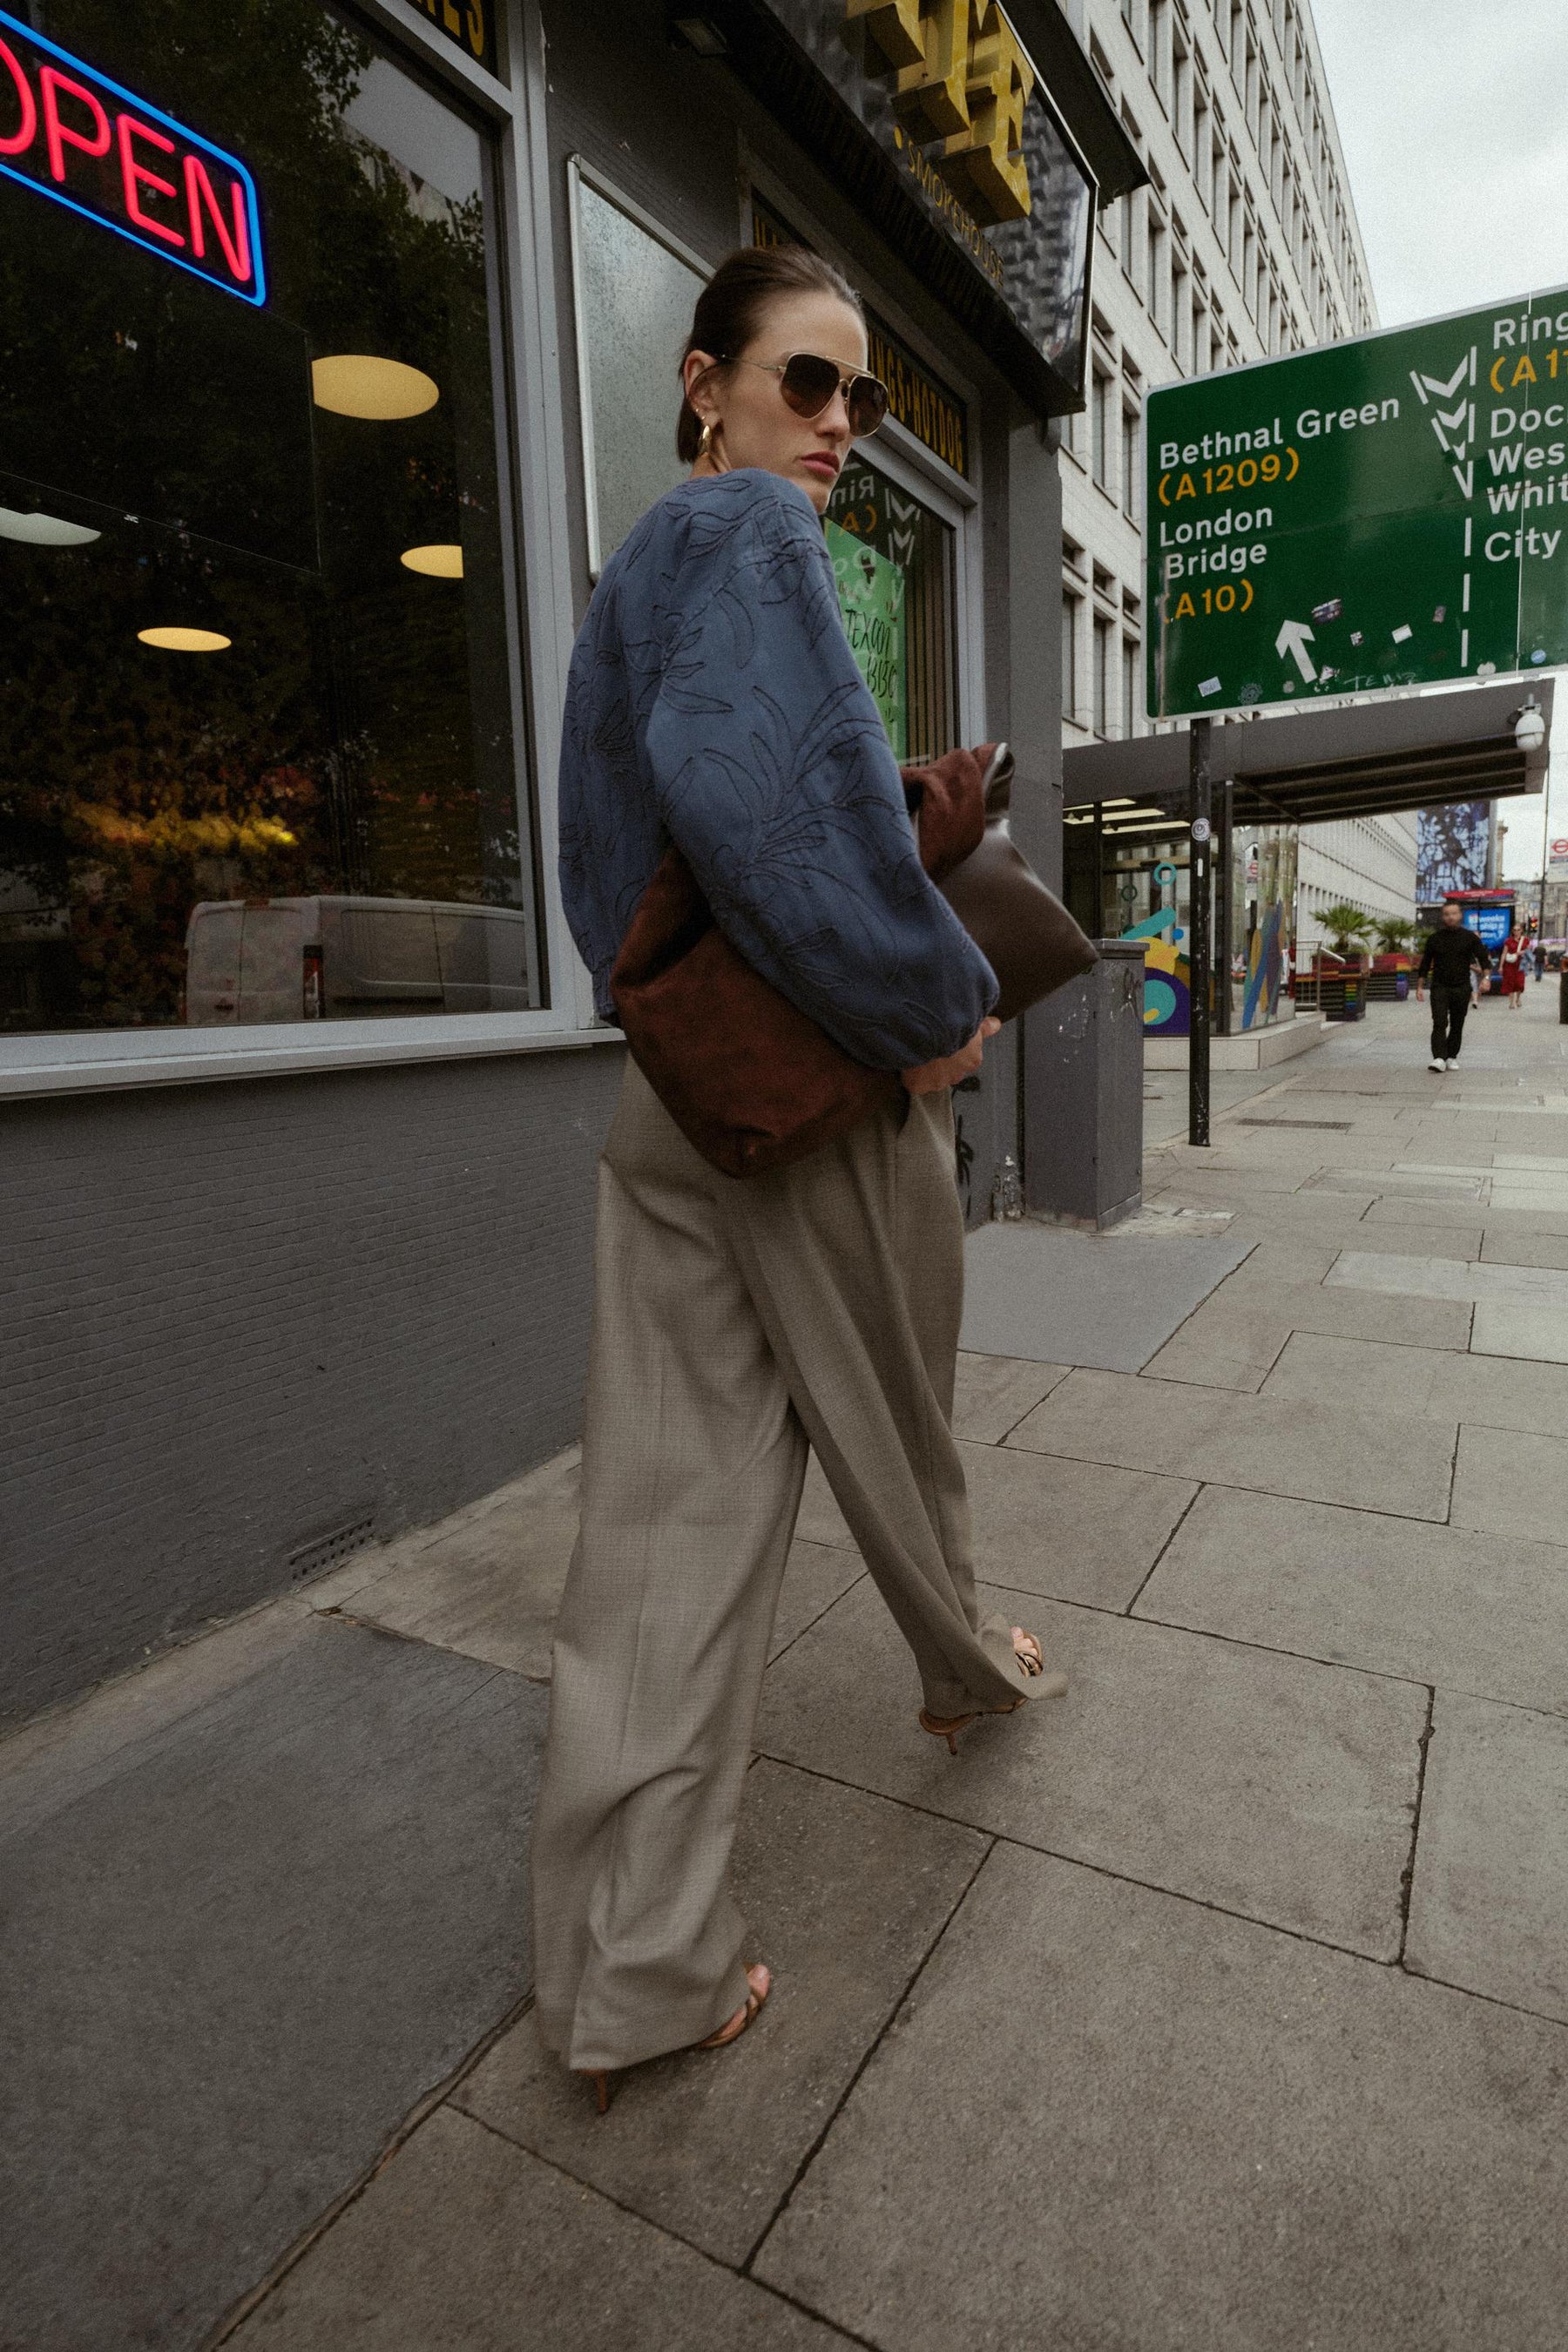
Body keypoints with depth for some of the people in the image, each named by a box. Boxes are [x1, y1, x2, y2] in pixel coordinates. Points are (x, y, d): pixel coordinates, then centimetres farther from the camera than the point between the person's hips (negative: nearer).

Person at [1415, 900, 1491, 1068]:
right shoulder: (1434, 938, 6)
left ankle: (1452, 1057, 19)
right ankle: (1439, 1058, -22)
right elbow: (1424, 964, 9)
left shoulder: (1470, 937, 3)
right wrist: (1419, 987, 4)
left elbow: (1484, 959, 0)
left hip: (1462, 988, 1)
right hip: (1439, 987, -1)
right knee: (1439, 1023, -14)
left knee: (1457, 1025, 7)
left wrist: (1485, 977, -18)